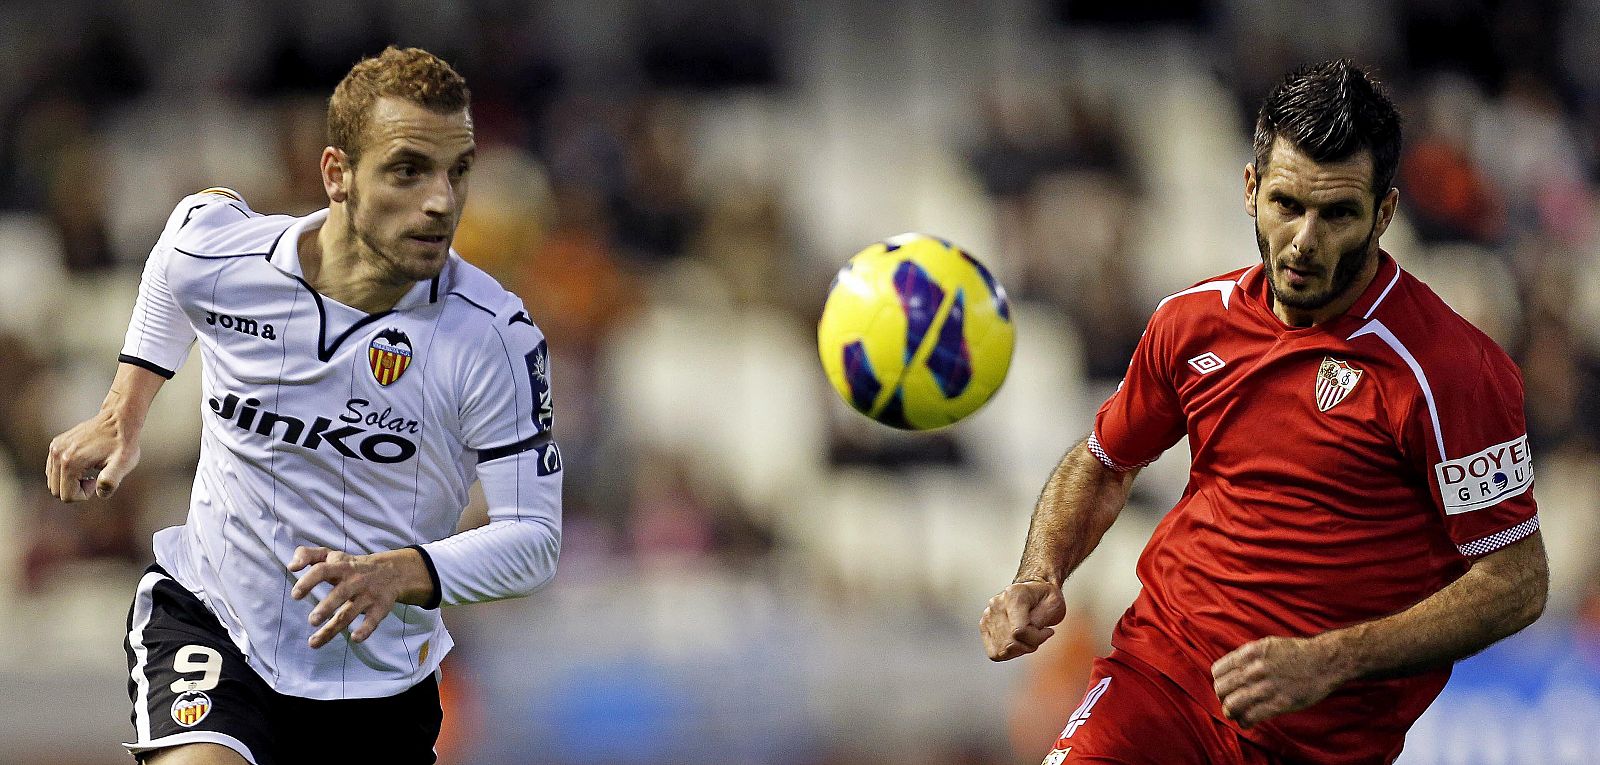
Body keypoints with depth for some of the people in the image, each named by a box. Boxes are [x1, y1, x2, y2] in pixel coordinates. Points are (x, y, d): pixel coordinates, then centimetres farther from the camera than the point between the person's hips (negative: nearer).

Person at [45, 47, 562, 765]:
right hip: (207, 622, -1)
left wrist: (400, 573, -34)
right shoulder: (213, 254, -13)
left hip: (382, 672, 1)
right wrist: (121, 417, 18)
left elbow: (533, 536, -17)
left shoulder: (496, 335, -19)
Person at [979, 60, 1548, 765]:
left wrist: (1327, 663, -19)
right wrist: (1040, 580, 4)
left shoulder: (1449, 370, -12)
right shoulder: (1191, 322, 6)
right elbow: (1101, 467, 24)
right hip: (1159, 670, 2)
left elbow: (1517, 583, -11)